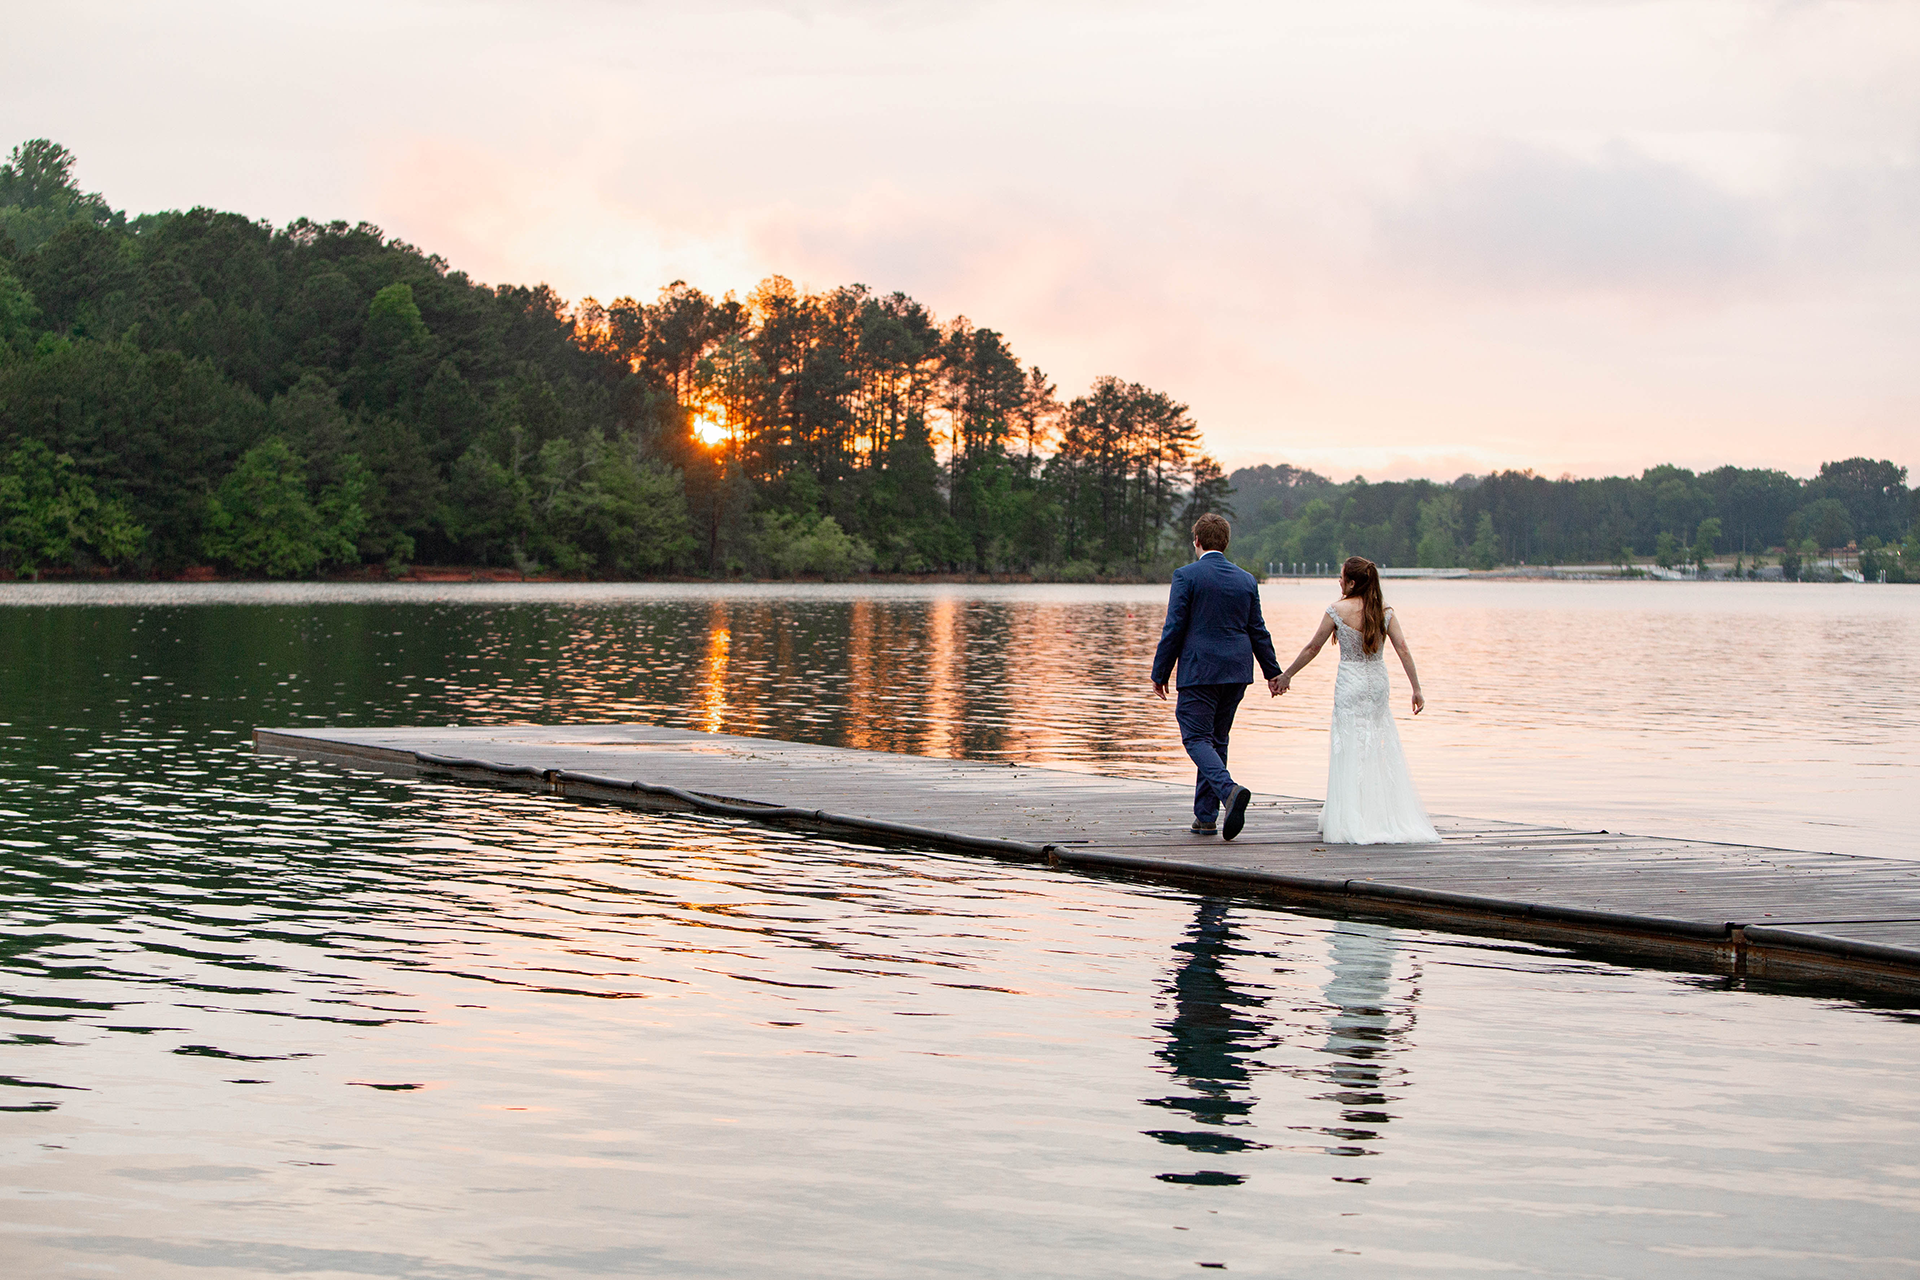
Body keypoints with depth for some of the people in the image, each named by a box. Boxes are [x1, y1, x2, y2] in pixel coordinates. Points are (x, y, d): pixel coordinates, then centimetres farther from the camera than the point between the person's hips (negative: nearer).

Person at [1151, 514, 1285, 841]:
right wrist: (1273, 672, 23)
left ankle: (1229, 790, -29)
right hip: (1236, 671, 6)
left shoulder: (1186, 576, -7)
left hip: (1199, 671, -6)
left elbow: (1173, 629, -9)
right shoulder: (1246, 580, 9)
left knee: (1197, 739, -3)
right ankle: (1205, 817, 15)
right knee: (1216, 739, 13)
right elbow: (1258, 630, 13)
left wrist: (1160, 673, -2)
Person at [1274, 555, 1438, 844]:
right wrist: (1416, 689, -1)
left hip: (1350, 683, -4)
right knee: (1384, 748, 10)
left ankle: (1352, 822, 2)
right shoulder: (1384, 611, 0)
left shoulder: (1338, 610, -9)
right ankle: (1393, 819, 11)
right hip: (1378, 682, 4)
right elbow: (1403, 649, -5)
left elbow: (1312, 648, -2)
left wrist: (1286, 675, 9)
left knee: (1351, 749, 2)